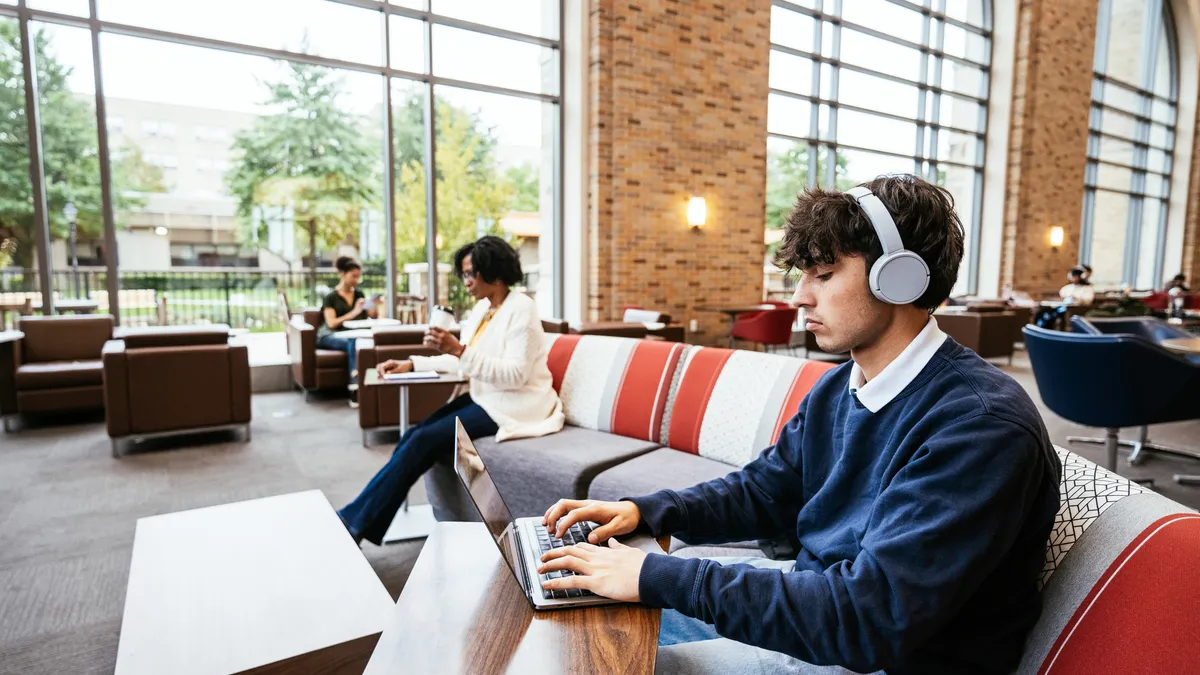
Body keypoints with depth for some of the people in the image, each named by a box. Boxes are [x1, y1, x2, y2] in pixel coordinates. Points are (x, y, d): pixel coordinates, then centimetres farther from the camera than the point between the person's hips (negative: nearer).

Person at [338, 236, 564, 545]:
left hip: (512, 405, -8)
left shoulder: (521, 308, -15)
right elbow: (461, 361, 14)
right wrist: (412, 363, 4)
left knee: (425, 440, -18)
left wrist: (461, 350, -30)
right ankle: (362, 521, -5)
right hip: (484, 397, 8)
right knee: (415, 435, -9)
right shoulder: (482, 308, 11)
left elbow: (515, 375, -23)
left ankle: (356, 521, -7)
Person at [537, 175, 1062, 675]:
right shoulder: (836, 388, 1)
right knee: (604, 612, 9)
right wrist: (644, 511, -5)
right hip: (810, 599, 8)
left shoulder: (981, 423, -27)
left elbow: (872, 616, -33)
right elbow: (764, 490, 10)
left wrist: (659, 577, -32)